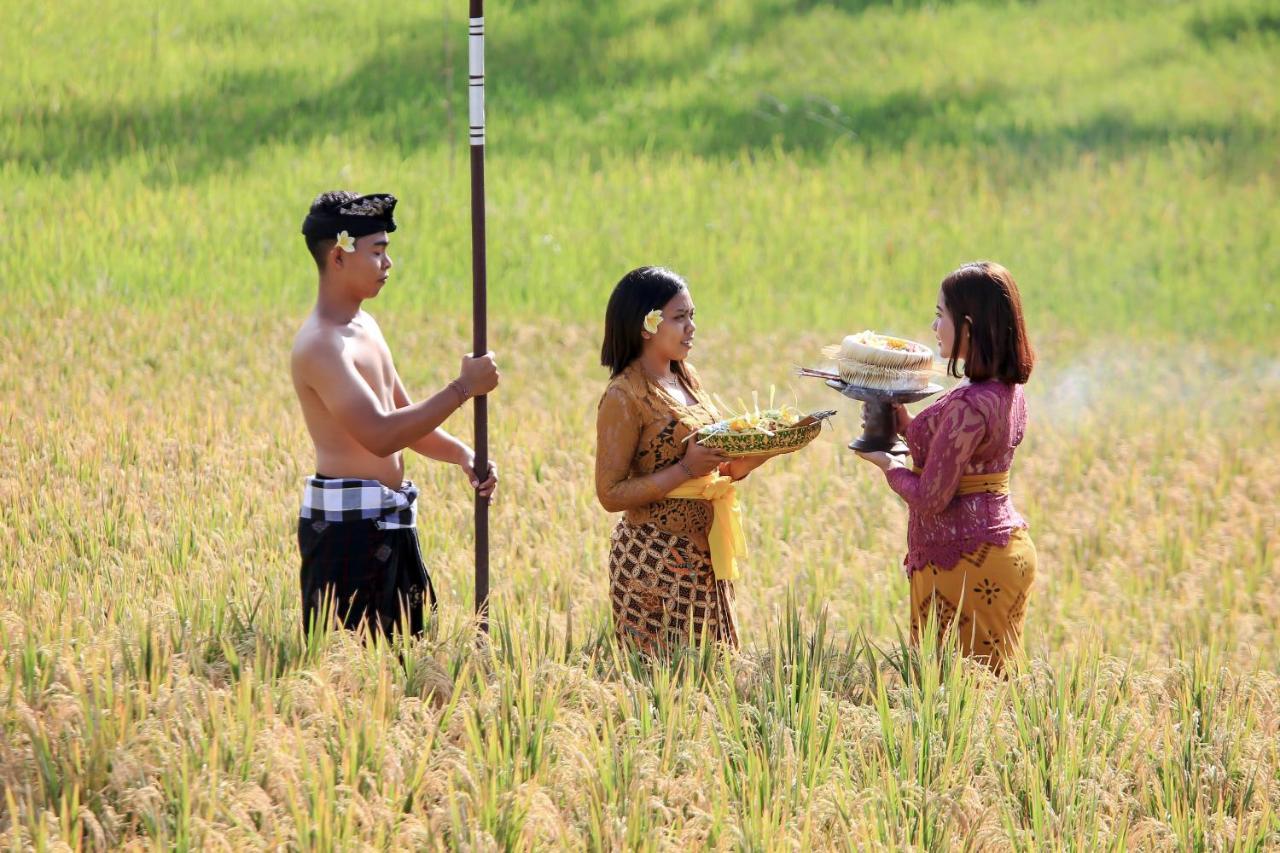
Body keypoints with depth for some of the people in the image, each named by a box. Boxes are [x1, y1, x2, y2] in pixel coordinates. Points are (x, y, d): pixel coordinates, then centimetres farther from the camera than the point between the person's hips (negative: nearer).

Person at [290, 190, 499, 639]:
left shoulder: (364, 327, 14)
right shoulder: (321, 346, -18)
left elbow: (405, 419, 21)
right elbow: (380, 435, -27)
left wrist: (462, 455, 3)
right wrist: (464, 387, -22)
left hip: (388, 520, 10)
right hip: (346, 522, -10)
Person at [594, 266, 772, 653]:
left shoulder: (686, 378, 10)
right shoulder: (625, 397, -13)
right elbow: (611, 494, -16)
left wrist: (738, 466, -1)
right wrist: (687, 469, -22)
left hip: (706, 558, 7)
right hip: (655, 560, -7)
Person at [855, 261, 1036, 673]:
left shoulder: (968, 406, -22)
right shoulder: (1009, 393, 7)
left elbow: (931, 498, -19)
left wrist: (889, 465, -2)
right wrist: (907, 426, 13)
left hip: (965, 562, -10)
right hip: (1007, 544, 10)